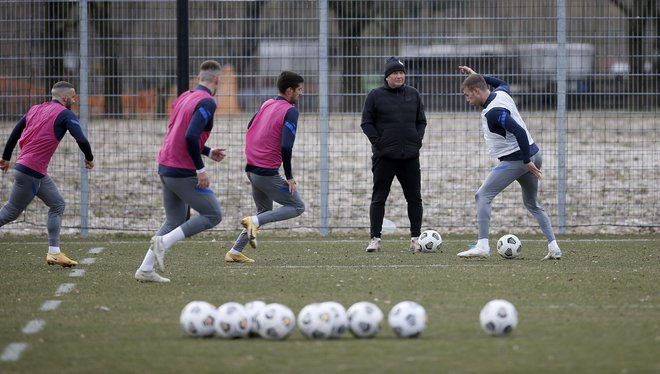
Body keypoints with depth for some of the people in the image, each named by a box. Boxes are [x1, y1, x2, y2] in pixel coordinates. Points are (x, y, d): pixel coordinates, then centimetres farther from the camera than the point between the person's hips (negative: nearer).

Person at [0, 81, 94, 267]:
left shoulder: (35, 109, 13)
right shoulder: (65, 114, -9)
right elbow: (81, 140, -18)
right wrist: (89, 159, 0)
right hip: (30, 173, -8)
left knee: (57, 204, 11)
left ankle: (54, 252, 7)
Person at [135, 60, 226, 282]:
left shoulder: (184, 98, 14)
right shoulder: (207, 102, -13)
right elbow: (191, 137, -25)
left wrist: (209, 152, 23)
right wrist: (200, 169, -18)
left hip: (166, 167, 9)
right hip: (183, 171, -9)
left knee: (174, 222, 16)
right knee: (213, 215, 2)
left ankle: (145, 270, 10)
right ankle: (164, 242, -8)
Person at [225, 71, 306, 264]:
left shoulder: (267, 104, 10)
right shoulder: (290, 111, -14)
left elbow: (250, 127, 20)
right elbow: (286, 146, -22)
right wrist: (289, 176, -15)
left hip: (252, 167, 8)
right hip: (268, 173, -8)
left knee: (265, 210, 23)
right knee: (297, 207, 4)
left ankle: (235, 252, 18)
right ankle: (254, 221, -11)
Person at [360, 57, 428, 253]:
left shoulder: (413, 95, 10)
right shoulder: (376, 96, 0)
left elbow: (421, 121, 15)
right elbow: (366, 123, 0)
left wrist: (418, 140, 1)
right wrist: (378, 142, -9)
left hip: (410, 156, 3)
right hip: (384, 156, -3)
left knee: (414, 198, 4)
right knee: (379, 198, -2)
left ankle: (416, 238, 10)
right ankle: (375, 239, 1)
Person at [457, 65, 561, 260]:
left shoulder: (493, 112, -20)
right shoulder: (501, 93, 7)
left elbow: (519, 132, -28)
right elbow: (503, 84, 34)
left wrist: (527, 161, -25)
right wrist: (477, 76, 30)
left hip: (515, 160, -10)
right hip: (532, 155, 10)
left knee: (483, 196, -7)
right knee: (532, 205, 20)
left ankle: (482, 246, -16)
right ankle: (553, 247, 12)